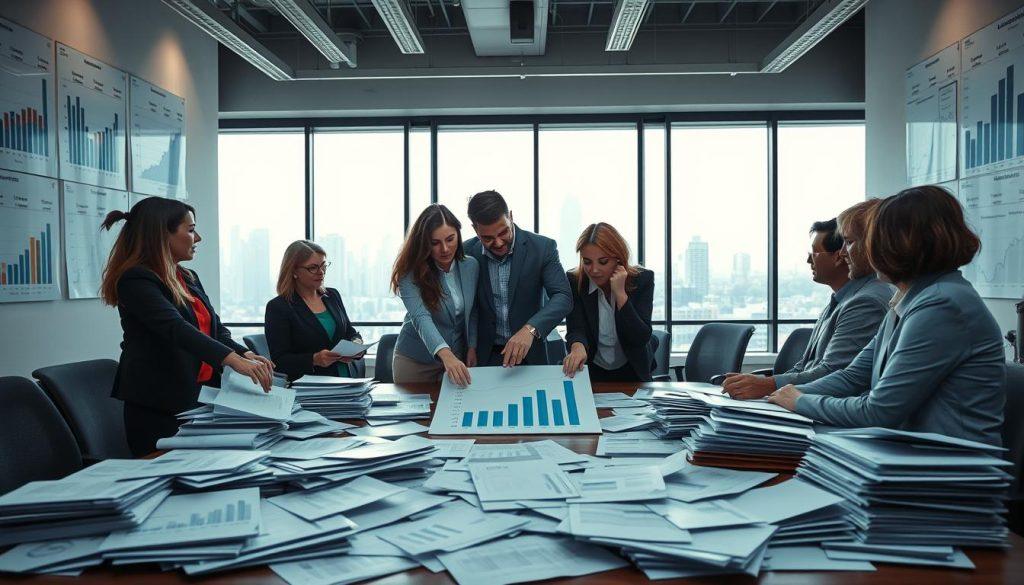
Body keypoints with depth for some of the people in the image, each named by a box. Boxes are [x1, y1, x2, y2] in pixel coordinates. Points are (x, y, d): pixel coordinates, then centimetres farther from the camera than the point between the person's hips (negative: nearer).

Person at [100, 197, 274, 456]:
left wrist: (246, 355, -7)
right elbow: (175, 328, -27)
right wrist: (233, 360, -37)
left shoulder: (189, 278, 14)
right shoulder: (135, 280, -13)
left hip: (201, 396, 8)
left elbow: (215, 328, 13)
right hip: (159, 405, -8)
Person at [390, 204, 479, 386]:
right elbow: (421, 318, -32)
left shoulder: (471, 266, -5)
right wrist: (446, 355, -46)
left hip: (458, 358, 3)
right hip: (415, 360, -3)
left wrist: (472, 347, -2)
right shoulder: (410, 274, -18)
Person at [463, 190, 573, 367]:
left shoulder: (542, 247, -9)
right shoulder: (468, 252, -4)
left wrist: (530, 329, -31)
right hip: (484, 357, 0)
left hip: (528, 355, 0)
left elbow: (563, 297, -16)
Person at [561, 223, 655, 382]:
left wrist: (620, 293, -24)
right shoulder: (574, 281, -8)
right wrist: (578, 346, -38)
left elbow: (642, 338, -16)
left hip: (632, 373, 0)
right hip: (590, 371, 1)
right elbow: (576, 329, -16)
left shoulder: (642, 279, -10)